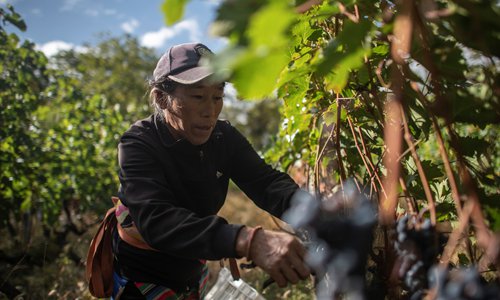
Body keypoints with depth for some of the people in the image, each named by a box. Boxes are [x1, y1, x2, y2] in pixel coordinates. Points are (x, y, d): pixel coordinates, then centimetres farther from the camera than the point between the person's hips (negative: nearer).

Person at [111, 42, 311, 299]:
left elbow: (266, 181, -20)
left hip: (192, 276, 5)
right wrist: (250, 241, -53)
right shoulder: (138, 146, -24)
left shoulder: (224, 138, -9)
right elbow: (156, 220, -39)